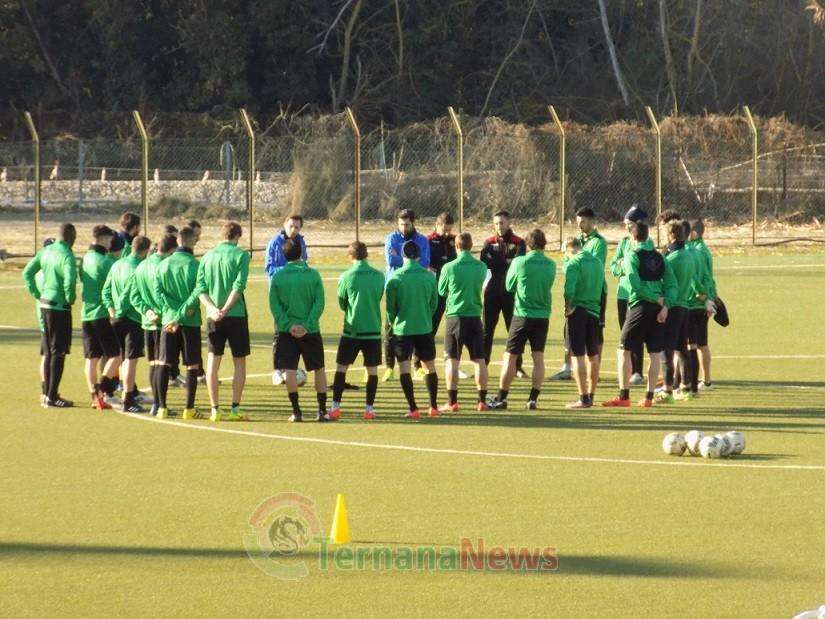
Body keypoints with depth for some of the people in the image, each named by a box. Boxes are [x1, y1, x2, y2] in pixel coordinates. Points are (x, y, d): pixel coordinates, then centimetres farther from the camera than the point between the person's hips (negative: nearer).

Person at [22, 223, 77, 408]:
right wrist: (70, 297, -12)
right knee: (58, 353, -2)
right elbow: (70, 279, -30)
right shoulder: (66, 255, -16)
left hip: (45, 305, 8)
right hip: (59, 308, -8)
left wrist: (37, 294, 14)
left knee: (49, 352, 15)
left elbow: (27, 273, 12)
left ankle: (49, 394, 20)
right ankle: (52, 397, -1)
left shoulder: (45, 251, 8)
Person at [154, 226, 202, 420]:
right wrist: (181, 316, -14)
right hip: (191, 322, -3)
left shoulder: (162, 265, 5)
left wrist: (172, 314, -8)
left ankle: (162, 407, 5)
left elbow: (158, 293, -3)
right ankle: (189, 408, 1)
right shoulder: (195, 265, -8)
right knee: (192, 366, 4)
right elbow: (196, 295, -16)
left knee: (164, 364, 8)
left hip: (167, 320, 3)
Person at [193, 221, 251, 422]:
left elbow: (200, 288, -1)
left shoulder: (208, 256, 8)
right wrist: (225, 310, -15)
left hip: (213, 317, 3)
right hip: (237, 315, -3)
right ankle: (235, 409, 1)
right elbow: (238, 286, -14)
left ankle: (215, 410, 3)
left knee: (213, 362, 7)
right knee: (239, 363, 7)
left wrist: (213, 309, -11)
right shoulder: (241, 255, -4)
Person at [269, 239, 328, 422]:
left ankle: (296, 411, -4)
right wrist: (308, 325, -10)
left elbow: (274, 306, -6)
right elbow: (319, 303, -8)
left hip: (286, 331, 0)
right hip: (310, 331, 0)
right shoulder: (313, 275, -2)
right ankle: (322, 410, 11)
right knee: (319, 369, 13)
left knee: (289, 370, 1)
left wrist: (289, 325, -9)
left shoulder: (277, 276, -1)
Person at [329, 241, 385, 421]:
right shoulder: (379, 276, -1)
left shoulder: (346, 277, -8)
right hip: (373, 330, 2)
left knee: (341, 367, 7)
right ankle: (369, 408, 6)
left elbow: (341, 303, 4)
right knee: (372, 370, 7)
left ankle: (336, 406, 3)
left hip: (351, 330, -2)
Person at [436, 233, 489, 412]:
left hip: (455, 315, -3)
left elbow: (441, 291, 5)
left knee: (451, 360, 2)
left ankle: (452, 402, -2)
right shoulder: (481, 267, 0)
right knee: (480, 360, 7)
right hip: (475, 316, 3)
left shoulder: (449, 267, -8)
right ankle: (482, 401, 7)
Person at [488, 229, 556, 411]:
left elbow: (509, 286, 2)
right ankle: (533, 399, 2)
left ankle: (501, 398, 6)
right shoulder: (551, 265, 0)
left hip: (522, 315, -3)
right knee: (538, 357, 6)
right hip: (543, 316, 3)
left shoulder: (519, 262, -10)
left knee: (510, 356, 4)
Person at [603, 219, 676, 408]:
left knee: (624, 350, 4)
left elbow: (635, 284, -17)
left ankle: (624, 396, -1)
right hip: (658, 309, 5)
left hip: (640, 306, -5)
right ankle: (649, 396, 7)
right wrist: (665, 305, -6)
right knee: (655, 353, 7)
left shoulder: (632, 256, -6)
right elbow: (671, 283, 3)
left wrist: (658, 300, -11)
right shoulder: (659, 257, 10)